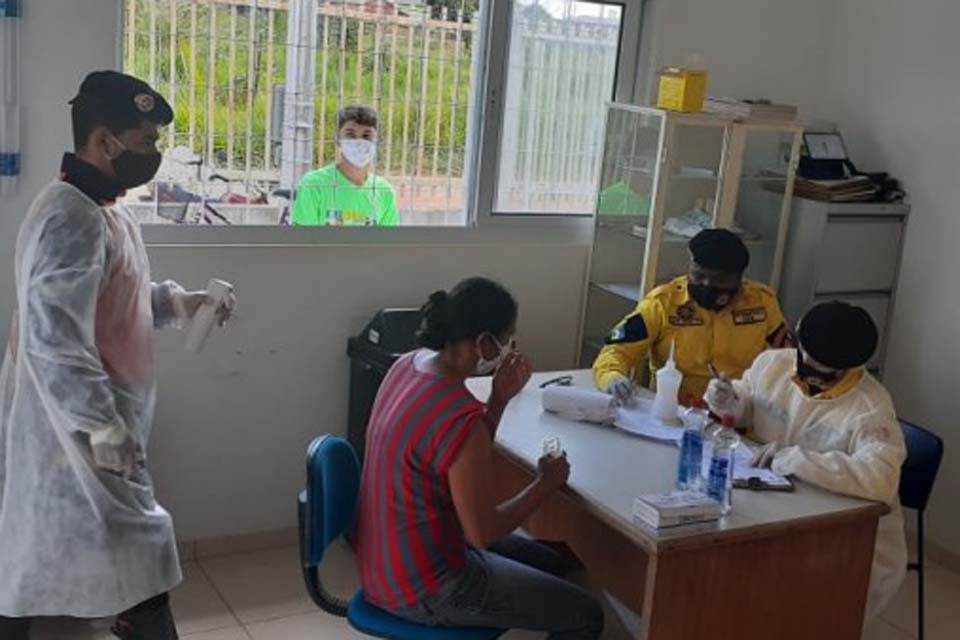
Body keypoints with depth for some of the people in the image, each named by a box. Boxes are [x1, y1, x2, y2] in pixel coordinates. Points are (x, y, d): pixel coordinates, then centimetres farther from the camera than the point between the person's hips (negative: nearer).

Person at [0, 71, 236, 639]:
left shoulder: (104, 211, 11)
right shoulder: (73, 218, -23)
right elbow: (55, 340, -29)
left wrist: (180, 303, 8)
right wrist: (105, 428, -26)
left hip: (82, 425, 11)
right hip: (81, 431, -11)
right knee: (137, 563, -1)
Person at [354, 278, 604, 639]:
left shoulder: (409, 365, -3)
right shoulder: (460, 418, -31)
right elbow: (483, 533, -21)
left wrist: (500, 399, -4)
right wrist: (546, 484, -7)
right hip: (423, 588, -9)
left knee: (548, 563, 24)